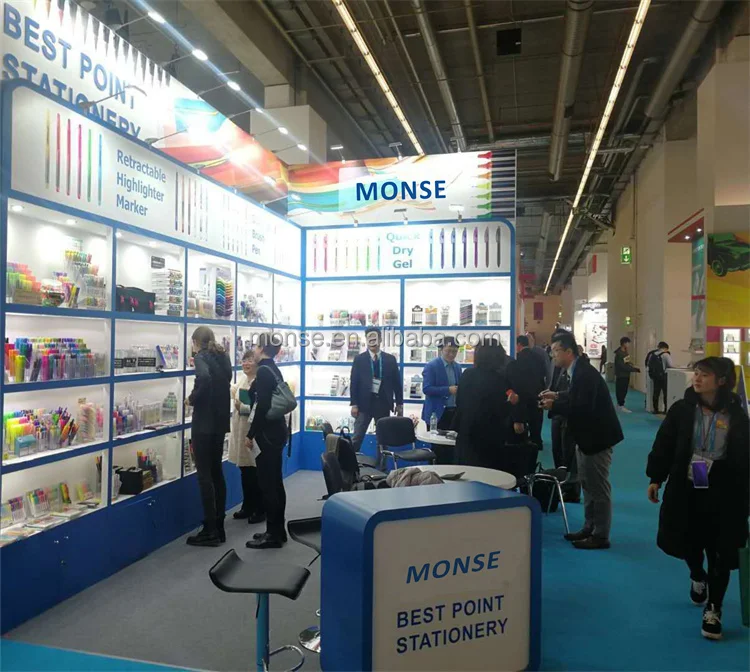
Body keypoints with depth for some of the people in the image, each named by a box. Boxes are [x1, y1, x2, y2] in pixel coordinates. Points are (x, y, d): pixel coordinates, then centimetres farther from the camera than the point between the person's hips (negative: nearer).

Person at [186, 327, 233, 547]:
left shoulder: (201, 357, -10)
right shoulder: (223, 357, 12)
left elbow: (204, 378, -29)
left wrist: (192, 398, -16)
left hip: (204, 423, -8)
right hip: (220, 421, 8)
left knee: (204, 475, -1)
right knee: (217, 472, 13)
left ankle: (210, 531, 4)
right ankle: (219, 527, 19)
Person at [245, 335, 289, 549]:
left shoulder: (263, 371, -15)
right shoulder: (274, 370, 12)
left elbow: (262, 407, -20)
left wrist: (251, 434, -14)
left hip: (268, 433, -10)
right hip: (276, 430, 10)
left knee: (267, 483, -2)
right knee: (275, 481, 14)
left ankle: (273, 534, 5)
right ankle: (278, 530, 23)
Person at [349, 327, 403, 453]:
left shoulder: (390, 359, 4)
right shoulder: (359, 359, 1)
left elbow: (397, 382, 6)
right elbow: (354, 383, -1)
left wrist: (399, 404, 3)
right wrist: (354, 404, -7)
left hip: (383, 403, 2)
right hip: (365, 403, -2)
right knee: (357, 437, -1)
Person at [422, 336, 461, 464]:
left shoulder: (457, 367, 13)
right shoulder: (432, 366, -8)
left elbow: (459, 387, 17)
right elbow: (426, 389, -16)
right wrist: (448, 390, -23)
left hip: (454, 412, 6)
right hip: (437, 413, -6)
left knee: (451, 446, 7)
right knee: (438, 448, 1)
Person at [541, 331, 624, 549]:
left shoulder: (585, 373, -24)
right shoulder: (576, 370, 5)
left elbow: (584, 407, -31)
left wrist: (554, 405, -26)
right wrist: (557, 396, 5)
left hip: (597, 435, -10)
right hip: (587, 434, 10)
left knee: (598, 486, 1)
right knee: (587, 483, 18)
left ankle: (600, 535, 12)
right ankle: (589, 527, 30)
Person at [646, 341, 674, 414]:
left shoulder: (652, 354, 6)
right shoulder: (665, 354, -9)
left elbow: (648, 364, 10)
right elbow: (671, 365, -11)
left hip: (654, 375, 5)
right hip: (662, 376, -5)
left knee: (656, 392, 9)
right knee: (666, 392, 4)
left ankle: (655, 409, 10)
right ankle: (666, 409, 5)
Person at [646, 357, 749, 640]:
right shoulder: (682, 409, -4)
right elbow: (664, 445, 1)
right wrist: (655, 478, -1)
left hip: (722, 495, -1)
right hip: (686, 489, 1)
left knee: (720, 554, 5)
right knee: (687, 542, 13)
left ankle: (713, 610, 23)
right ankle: (697, 577, 48)